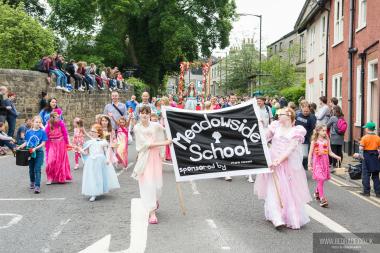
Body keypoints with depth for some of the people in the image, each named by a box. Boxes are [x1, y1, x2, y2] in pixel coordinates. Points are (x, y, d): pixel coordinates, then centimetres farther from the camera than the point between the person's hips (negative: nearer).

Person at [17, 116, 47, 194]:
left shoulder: (42, 132, -6)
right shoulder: (28, 132, 2)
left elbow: (43, 143, -9)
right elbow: (26, 142, 9)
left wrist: (35, 148, -21)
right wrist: (20, 147, -6)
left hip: (39, 153, -4)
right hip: (30, 153, 4)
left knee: (37, 169, -10)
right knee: (31, 169, 17)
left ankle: (37, 186, -12)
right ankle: (32, 182, 39)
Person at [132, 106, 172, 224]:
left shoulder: (156, 126, 4)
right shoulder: (137, 128, -3)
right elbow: (146, 144, -10)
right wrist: (163, 143, -15)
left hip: (156, 157, 2)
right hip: (144, 158, -2)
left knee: (157, 183, 4)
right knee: (147, 184, -6)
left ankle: (155, 200, 39)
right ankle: (152, 213, -3)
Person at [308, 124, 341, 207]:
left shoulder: (327, 141, 6)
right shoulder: (314, 141, -3)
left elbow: (330, 152, 9)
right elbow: (310, 153, 0)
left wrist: (337, 157, -8)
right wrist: (309, 164, -3)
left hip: (325, 162, 4)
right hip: (317, 162, -4)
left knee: (321, 179, 9)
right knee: (320, 179, -12)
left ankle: (316, 193, 36)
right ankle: (322, 199, -11)